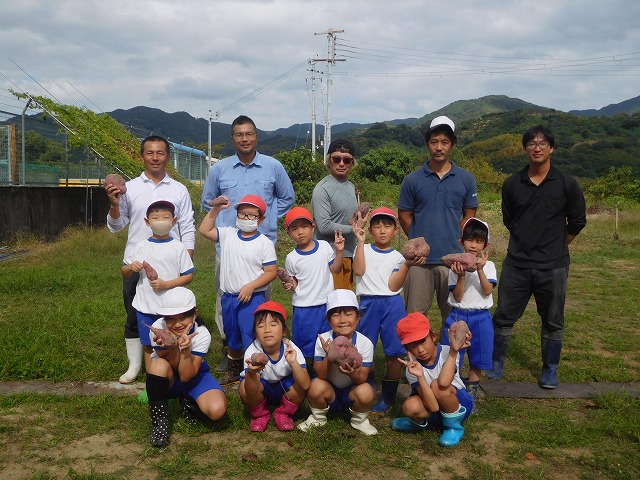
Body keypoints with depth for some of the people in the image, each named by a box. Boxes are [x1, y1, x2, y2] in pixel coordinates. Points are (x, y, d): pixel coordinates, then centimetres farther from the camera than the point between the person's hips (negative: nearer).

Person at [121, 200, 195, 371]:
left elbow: (189, 276, -4)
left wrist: (165, 284, -17)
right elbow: (124, 272, 12)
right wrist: (131, 267, -11)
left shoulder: (178, 247, -3)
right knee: (149, 346, 12)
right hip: (146, 307, 2)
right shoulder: (141, 247, 4)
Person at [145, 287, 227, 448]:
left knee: (217, 410, -29)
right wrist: (173, 345, -40)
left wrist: (186, 349, -42)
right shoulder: (158, 328, -25)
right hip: (167, 380, 0)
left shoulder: (202, 334, -26)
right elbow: (172, 367, -21)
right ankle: (159, 422, -18)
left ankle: (188, 403, 7)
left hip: (194, 376, 0)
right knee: (159, 365, -38)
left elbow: (186, 376, -26)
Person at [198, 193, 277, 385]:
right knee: (232, 339, 22)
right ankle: (234, 371, 40)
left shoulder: (265, 243, -8)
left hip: (253, 298, -5)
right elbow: (204, 230, 7)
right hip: (229, 297, 5)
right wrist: (216, 209, -1)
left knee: (251, 339, -6)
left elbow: (270, 272, -10)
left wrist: (251, 286, -21)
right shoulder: (228, 234, 4)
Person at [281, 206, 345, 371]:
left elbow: (335, 269, 5)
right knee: (305, 346, 8)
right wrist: (289, 285, -15)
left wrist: (339, 251, -6)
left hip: (327, 304, 2)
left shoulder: (324, 246, -2)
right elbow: (294, 283, 6)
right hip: (303, 308, -1)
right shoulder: (292, 258, -4)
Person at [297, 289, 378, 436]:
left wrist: (352, 373, -39)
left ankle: (359, 420, 3)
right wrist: (329, 356, -35)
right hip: (329, 390, 0)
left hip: (351, 391, 0)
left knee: (366, 392, -31)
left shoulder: (365, 343, -17)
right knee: (316, 386, -30)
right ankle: (318, 417, 3)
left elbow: (362, 379, -15)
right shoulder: (324, 340, -16)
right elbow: (321, 376, -16)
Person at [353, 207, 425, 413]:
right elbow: (359, 270, -12)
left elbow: (393, 285, -6)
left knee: (394, 353, 4)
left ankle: (389, 397, 19)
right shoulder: (363, 249, 9)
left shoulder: (397, 257, 6)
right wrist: (360, 242, -10)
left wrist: (408, 265, -17)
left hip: (392, 305, 0)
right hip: (367, 304, 0)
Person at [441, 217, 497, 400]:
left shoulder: (488, 265, 1)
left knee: (477, 358, 11)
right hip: (458, 316, -1)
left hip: (481, 318, 1)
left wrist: (480, 270, -24)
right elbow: (457, 297, -9)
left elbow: (487, 291, -13)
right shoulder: (456, 266, -2)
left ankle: (471, 392, 26)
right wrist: (461, 276, -23)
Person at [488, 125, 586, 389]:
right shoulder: (512, 184, 1)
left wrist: (555, 247, 9)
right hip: (516, 264, 2)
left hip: (553, 267, -1)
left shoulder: (567, 184, -4)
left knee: (553, 321, 9)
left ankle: (550, 370, 25)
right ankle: (496, 364, 21)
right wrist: (526, 244, 12)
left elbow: (577, 221, 6)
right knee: (503, 316, 6)